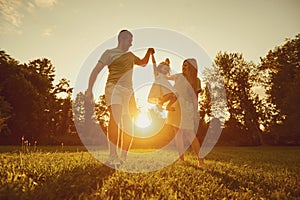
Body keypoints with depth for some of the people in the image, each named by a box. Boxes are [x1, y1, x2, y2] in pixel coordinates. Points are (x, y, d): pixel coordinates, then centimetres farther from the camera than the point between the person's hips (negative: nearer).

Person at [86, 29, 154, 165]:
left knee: (128, 125, 1)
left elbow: (143, 63, 41)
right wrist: (89, 89, -14)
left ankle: (123, 157, 11)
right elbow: (96, 70, -3)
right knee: (115, 116, -27)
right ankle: (112, 157, -29)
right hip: (114, 87, -6)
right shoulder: (110, 53, 5)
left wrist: (149, 52, 23)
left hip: (128, 91, 7)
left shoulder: (130, 55, 25)